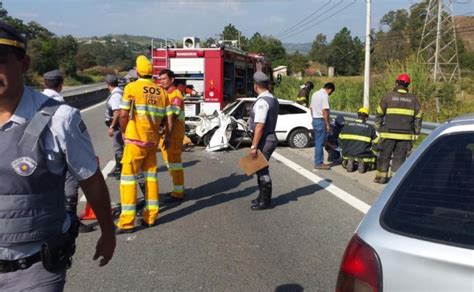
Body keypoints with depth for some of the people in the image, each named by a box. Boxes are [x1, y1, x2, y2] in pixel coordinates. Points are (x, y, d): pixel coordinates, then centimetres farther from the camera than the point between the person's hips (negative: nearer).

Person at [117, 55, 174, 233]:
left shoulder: (132, 87, -8)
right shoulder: (161, 91, 5)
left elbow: (123, 115, -11)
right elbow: (169, 117, 5)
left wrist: (123, 132, 6)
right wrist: (168, 137, 18)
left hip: (135, 140, -5)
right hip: (153, 140, 5)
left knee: (128, 177, 0)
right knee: (150, 175, 15)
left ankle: (127, 222, -2)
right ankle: (150, 216, 19)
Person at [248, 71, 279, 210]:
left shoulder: (262, 102, -19)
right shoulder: (273, 99, 11)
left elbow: (259, 126, -23)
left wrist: (254, 146, -22)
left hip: (264, 140, -10)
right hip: (270, 137, 10)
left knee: (262, 170, -1)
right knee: (262, 169, 20)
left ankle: (265, 201, 9)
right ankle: (262, 197, 32)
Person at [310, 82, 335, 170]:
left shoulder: (315, 94, 13)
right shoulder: (325, 96, -15)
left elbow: (311, 108, 18)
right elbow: (324, 111, -20)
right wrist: (328, 124, -16)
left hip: (315, 120, 9)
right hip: (321, 121, -9)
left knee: (318, 142, 14)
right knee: (320, 143, -3)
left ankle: (319, 162, 20)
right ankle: (318, 163, 1)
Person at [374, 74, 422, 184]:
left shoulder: (388, 97, 0)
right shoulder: (414, 99, 7)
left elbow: (379, 114, 2)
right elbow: (418, 118, 9)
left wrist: (378, 128, 12)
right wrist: (415, 134, 15)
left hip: (389, 133, -2)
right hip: (405, 134, 2)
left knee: (384, 155, 9)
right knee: (399, 157, 8)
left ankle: (381, 176, 14)